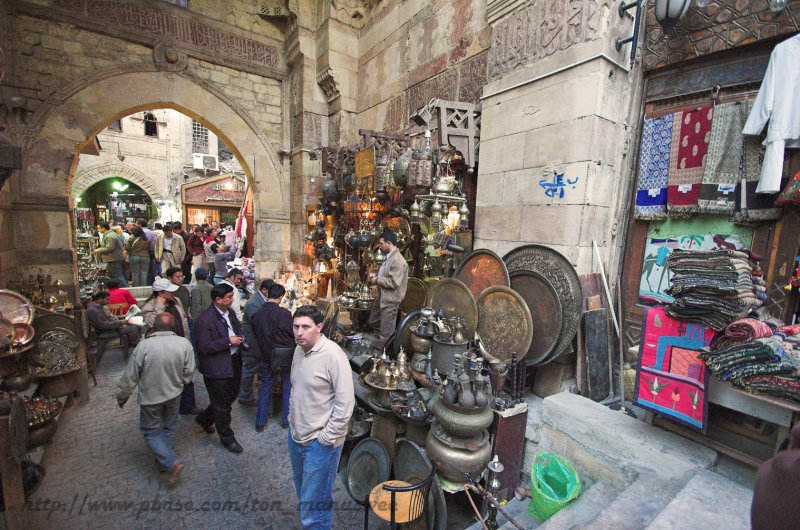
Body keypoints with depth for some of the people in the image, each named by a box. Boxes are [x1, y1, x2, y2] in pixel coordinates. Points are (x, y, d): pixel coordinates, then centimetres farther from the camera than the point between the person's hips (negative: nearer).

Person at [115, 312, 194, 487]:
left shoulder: (144, 346, -21)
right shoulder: (184, 344, -15)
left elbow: (130, 376, -11)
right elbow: (188, 373, -7)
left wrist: (122, 396, 6)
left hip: (150, 397, -2)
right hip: (174, 394, 3)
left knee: (151, 431, 12)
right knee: (169, 428, 22)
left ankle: (172, 463, -2)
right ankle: (164, 461, 37)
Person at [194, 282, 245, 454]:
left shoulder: (230, 313, 3)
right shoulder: (204, 319, -21)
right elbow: (204, 347, -22)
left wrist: (239, 339, 1)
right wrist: (228, 341, -25)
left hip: (234, 363, 8)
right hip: (217, 368, -8)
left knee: (231, 396, 23)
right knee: (222, 405, 9)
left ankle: (204, 418, 48)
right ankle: (227, 438, 30)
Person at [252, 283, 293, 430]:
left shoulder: (256, 314, -7)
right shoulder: (284, 313, -20)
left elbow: (257, 336, 5)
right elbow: (292, 335, -10)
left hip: (267, 358, 3)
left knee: (265, 389, 19)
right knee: (288, 389, 15)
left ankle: (260, 422, 29)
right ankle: (287, 420, 28)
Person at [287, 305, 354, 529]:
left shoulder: (333, 355, -24)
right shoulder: (299, 350, 2)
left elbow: (345, 403, -22)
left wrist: (327, 439, -18)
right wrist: (292, 418, 12)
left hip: (320, 443, -8)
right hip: (296, 436, 8)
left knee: (313, 506, 6)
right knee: (303, 493, 26)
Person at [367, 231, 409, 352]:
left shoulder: (398, 261, -23)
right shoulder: (388, 258, 10)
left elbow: (394, 282, -27)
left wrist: (377, 280, -16)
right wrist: (375, 275, 6)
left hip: (390, 301, -10)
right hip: (381, 297, 10)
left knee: (386, 333, 4)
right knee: (373, 322, 25)